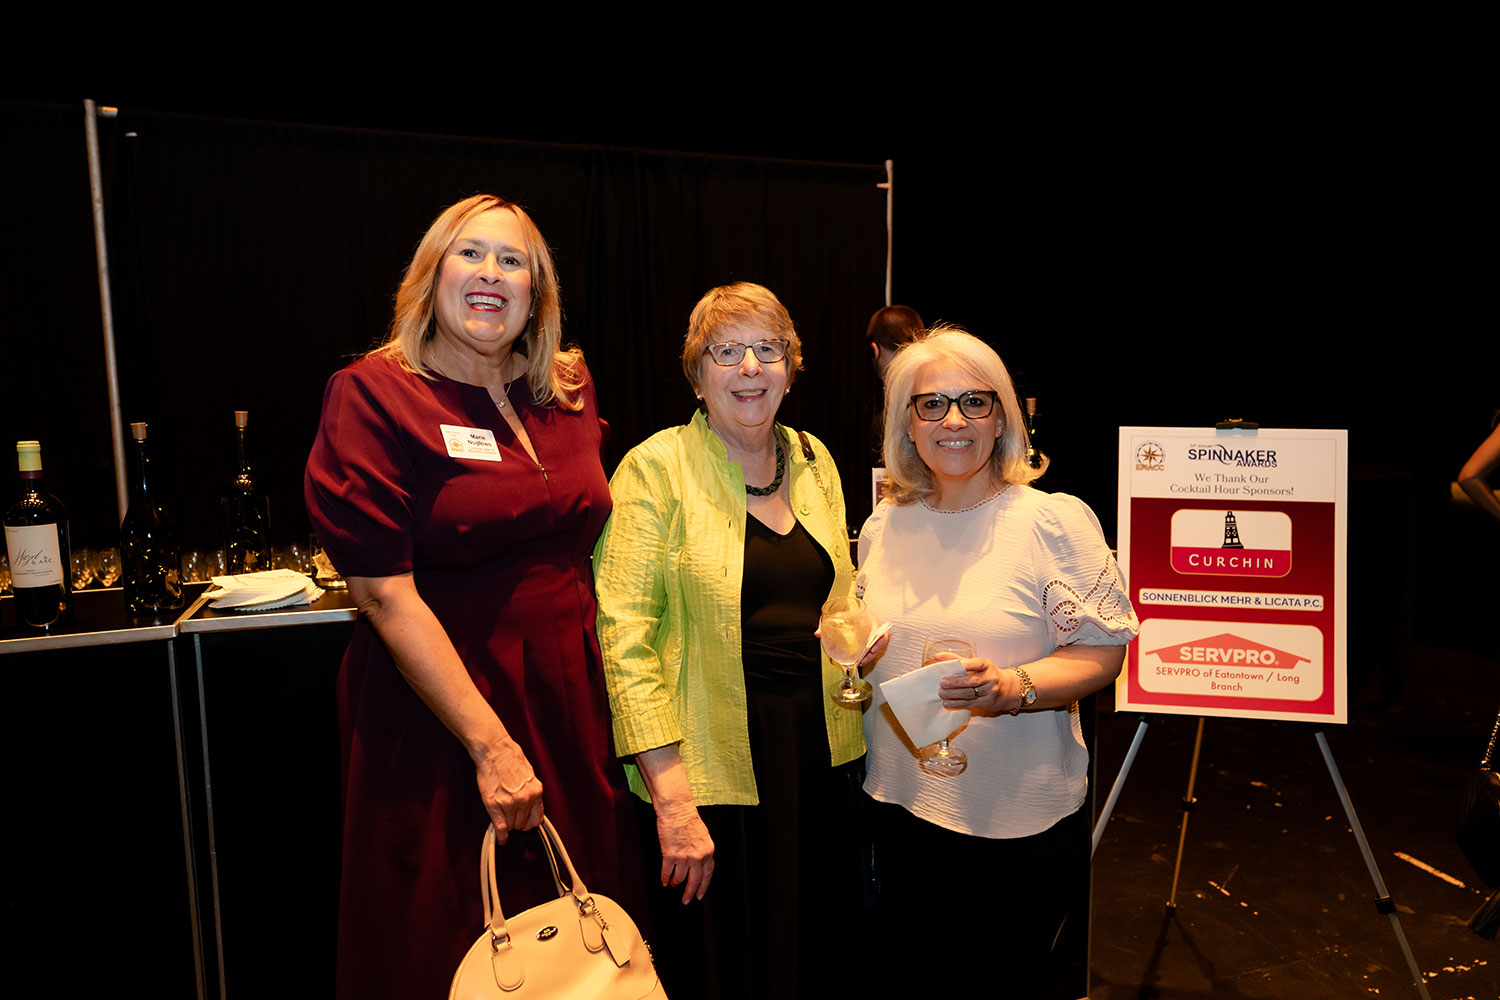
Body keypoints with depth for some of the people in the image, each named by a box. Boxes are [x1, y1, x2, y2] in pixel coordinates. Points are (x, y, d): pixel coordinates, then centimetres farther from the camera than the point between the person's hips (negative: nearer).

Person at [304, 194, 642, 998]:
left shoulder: (566, 392, 6)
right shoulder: (373, 394, -10)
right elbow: (385, 592, -16)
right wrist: (489, 742, -19)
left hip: (572, 694, 5)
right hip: (439, 702, -5)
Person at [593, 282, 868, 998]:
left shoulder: (813, 459, 8)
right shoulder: (657, 468, -10)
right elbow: (624, 635, -15)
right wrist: (671, 794, -19)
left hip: (819, 751, 5)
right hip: (712, 766, -5)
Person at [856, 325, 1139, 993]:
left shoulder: (1055, 521, -12)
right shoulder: (883, 525, 4)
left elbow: (1102, 651, -12)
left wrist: (1012, 687, -28)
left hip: (1021, 816, -4)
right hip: (901, 803, 5)